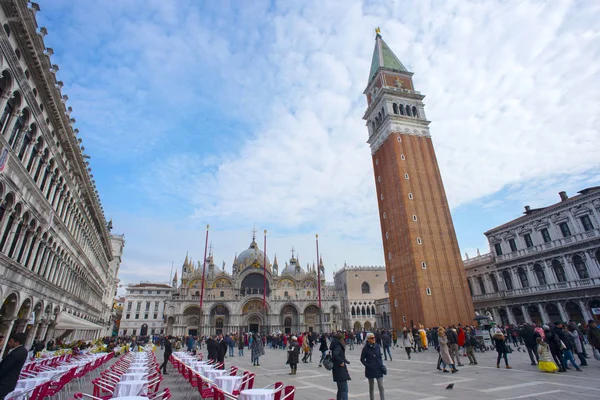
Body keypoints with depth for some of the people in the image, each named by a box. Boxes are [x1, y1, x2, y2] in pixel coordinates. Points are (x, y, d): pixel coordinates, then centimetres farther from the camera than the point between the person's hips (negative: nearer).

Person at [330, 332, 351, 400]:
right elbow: (335, 355, -34)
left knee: (340, 389, 19)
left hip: (338, 370, 10)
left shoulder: (337, 345, 12)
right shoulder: (338, 346, -18)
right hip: (340, 371, -10)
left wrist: (345, 361, 17)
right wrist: (341, 362, -23)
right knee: (344, 389, -7)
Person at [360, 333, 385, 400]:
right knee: (371, 387, 12)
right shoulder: (366, 348, -10)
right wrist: (368, 366, -14)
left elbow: (380, 357, 10)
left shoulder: (377, 346, -1)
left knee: (381, 387, -2)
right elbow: (362, 359, -4)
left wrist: (381, 365, 1)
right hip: (370, 370, -2)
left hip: (378, 369, 2)